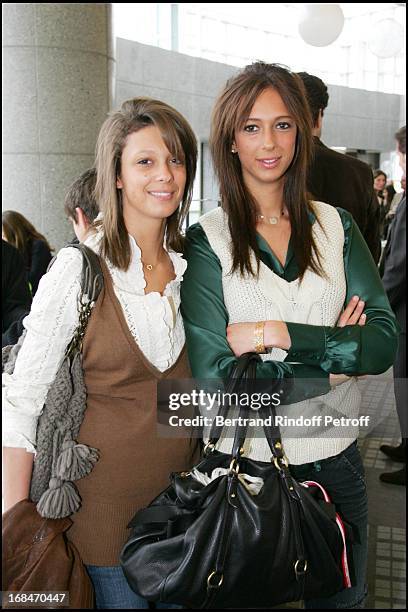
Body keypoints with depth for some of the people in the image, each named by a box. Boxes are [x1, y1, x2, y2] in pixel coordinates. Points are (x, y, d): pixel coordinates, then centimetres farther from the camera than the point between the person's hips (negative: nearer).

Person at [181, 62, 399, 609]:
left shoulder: (335, 226, 1)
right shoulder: (206, 240, -10)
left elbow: (383, 343, -9)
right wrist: (334, 356, -14)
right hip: (245, 462, -3)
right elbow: (215, 378, -19)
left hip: (335, 460, 3)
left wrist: (276, 334, -19)